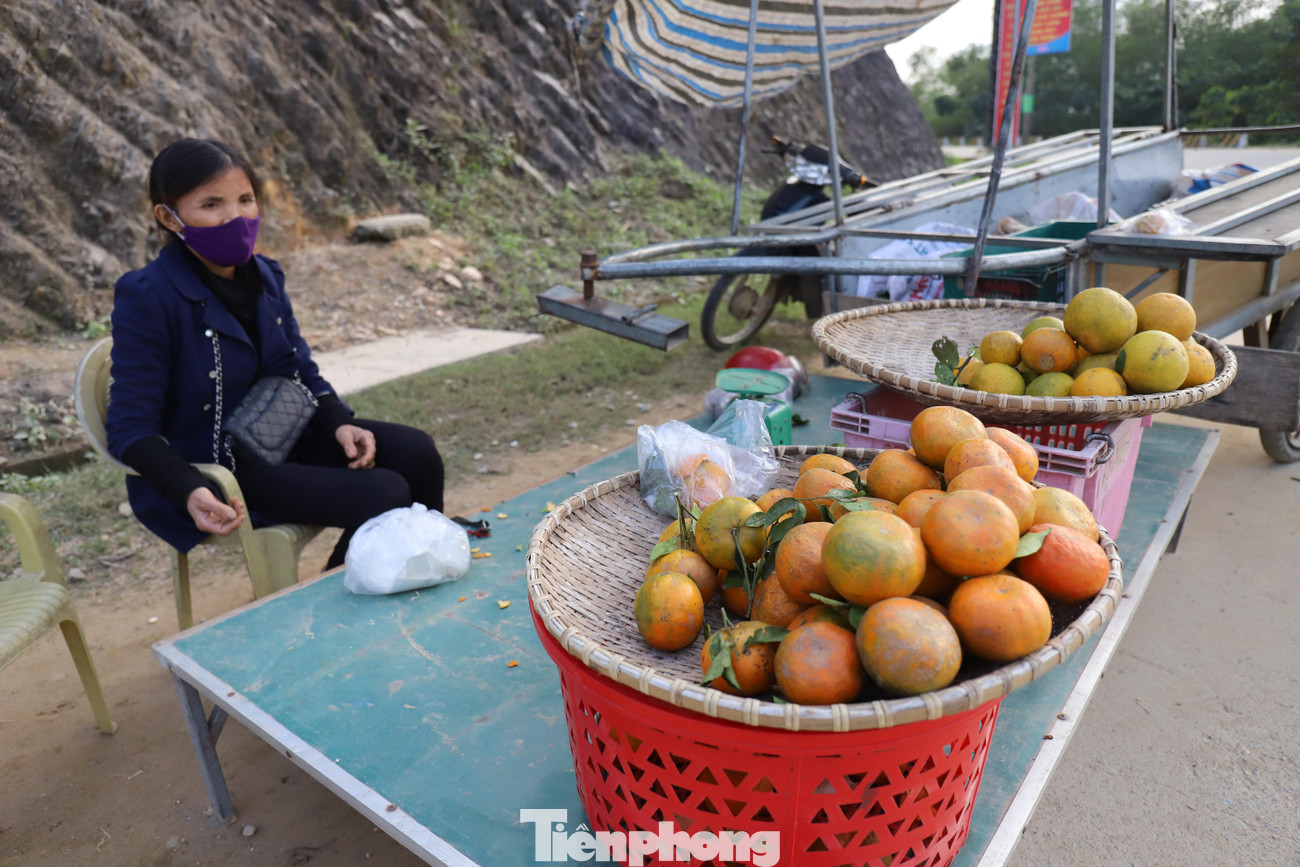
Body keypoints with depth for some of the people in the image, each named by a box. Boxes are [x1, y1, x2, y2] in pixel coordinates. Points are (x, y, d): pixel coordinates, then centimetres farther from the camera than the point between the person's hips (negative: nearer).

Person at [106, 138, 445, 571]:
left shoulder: (265, 275, 3)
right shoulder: (146, 299, -17)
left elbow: (301, 370, 12)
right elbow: (131, 429, -17)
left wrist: (339, 423, -8)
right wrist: (192, 492, -34)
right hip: (213, 470, -7)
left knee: (416, 452, -8)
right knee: (381, 498, -22)